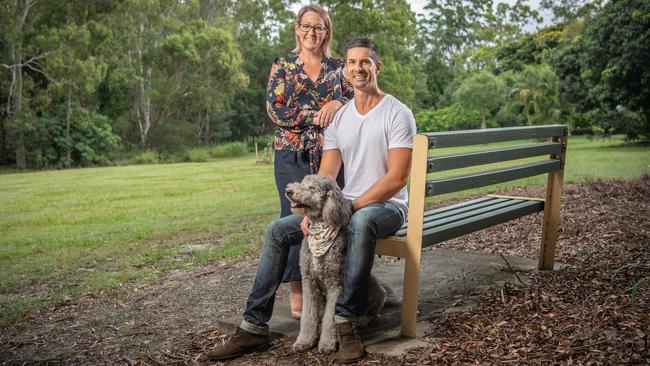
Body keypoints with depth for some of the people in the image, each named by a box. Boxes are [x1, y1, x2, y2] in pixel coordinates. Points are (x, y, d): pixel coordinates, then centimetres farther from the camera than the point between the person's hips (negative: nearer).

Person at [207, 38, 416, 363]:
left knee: (361, 221, -42)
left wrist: (351, 207, -22)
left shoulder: (397, 113, -9)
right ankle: (254, 327, -6)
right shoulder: (338, 118, 9)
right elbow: (326, 174, 3)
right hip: (347, 205, 6)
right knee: (278, 231, -8)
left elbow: (397, 178, -17)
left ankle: (346, 322, -30)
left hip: (386, 205, -6)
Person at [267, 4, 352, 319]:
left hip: (330, 154, 2)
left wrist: (337, 104, -15)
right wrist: (317, 114, -11)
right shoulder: (282, 66, 8)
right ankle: (297, 290, 7)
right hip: (293, 154, -2)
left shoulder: (338, 67, 14)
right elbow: (275, 109, -3)